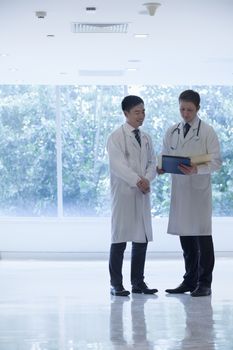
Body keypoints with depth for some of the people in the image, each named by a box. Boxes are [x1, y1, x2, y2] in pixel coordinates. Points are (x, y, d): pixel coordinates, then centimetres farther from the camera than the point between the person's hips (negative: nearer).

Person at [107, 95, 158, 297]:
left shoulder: (146, 138, 14)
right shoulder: (116, 137, -4)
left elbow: (152, 162, 10)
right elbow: (118, 164, -14)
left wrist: (147, 179, -10)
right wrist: (137, 180, -23)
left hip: (143, 193, 6)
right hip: (123, 193, -6)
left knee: (142, 238, 6)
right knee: (120, 238, -3)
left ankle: (138, 282, 14)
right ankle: (116, 284, 2)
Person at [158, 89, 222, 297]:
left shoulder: (207, 132, -1)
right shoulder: (172, 132, 13)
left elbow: (216, 161, -6)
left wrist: (196, 169, -22)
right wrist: (162, 168, -5)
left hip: (199, 189, -4)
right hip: (179, 189, 5)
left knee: (202, 236, -4)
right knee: (185, 237, 9)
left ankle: (204, 283, 1)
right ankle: (190, 280, 18)